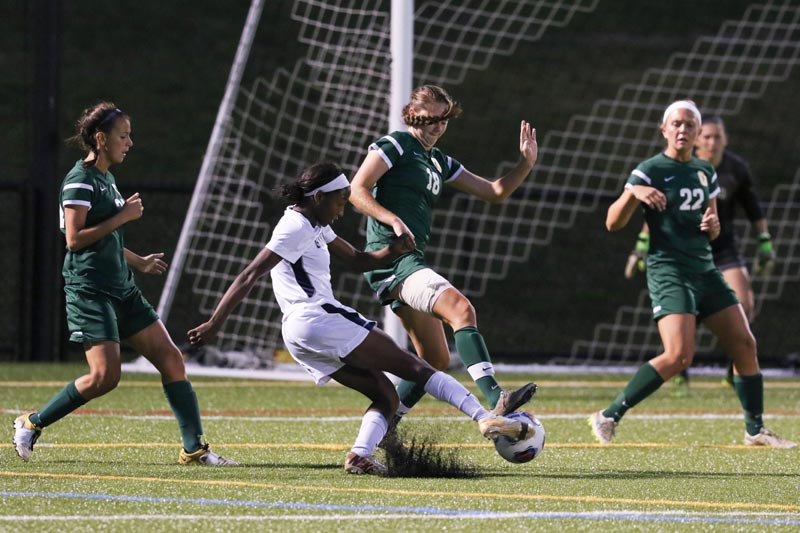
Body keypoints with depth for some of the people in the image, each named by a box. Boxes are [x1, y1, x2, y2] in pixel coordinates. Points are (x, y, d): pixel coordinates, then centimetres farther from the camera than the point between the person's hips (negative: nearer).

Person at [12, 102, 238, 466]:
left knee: (171, 359, 0)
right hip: (89, 290, -9)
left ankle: (194, 448, 0)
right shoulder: (80, 180, -10)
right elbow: (75, 239, -19)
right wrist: (123, 217, -15)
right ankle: (31, 424, 0)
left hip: (122, 290, 9)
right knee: (105, 376, -17)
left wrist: (139, 262, 24)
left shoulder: (106, 179, 18)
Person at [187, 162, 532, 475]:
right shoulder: (297, 227, -10)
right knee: (410, 366, -11)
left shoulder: (314, 226, 21)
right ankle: (486, 418, -18)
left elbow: (358, 261, 24)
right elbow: (249, 276, -14)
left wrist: (393, 251, 4)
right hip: (319, 320, -10)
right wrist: (215, 323, -16)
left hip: (300, 333, 10)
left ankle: (360, 455, -20)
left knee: (386, 395, 4)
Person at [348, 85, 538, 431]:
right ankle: (495, 400, -43)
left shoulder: (439, 163, 22)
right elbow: (357, 190, -10)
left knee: (436, 360, 9)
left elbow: (495, 192, 24)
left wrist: (527, 162, 11)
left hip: (412, 262, 10)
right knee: (461, 309, -28)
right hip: (391, 258, -10)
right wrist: (393, 220, -24)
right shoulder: (395, 145, -1)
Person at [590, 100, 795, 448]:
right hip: (668, 272, -7)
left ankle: (755, 429, 14)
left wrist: (712, 224, 0)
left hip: (705, 271, 7)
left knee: (744, 344, 1)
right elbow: (613, 223, -9)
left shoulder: (705, 172, 15)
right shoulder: (650, 171, -4)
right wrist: (633, 193, -27)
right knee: (679, 356, -21)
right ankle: (609, 417, -13)